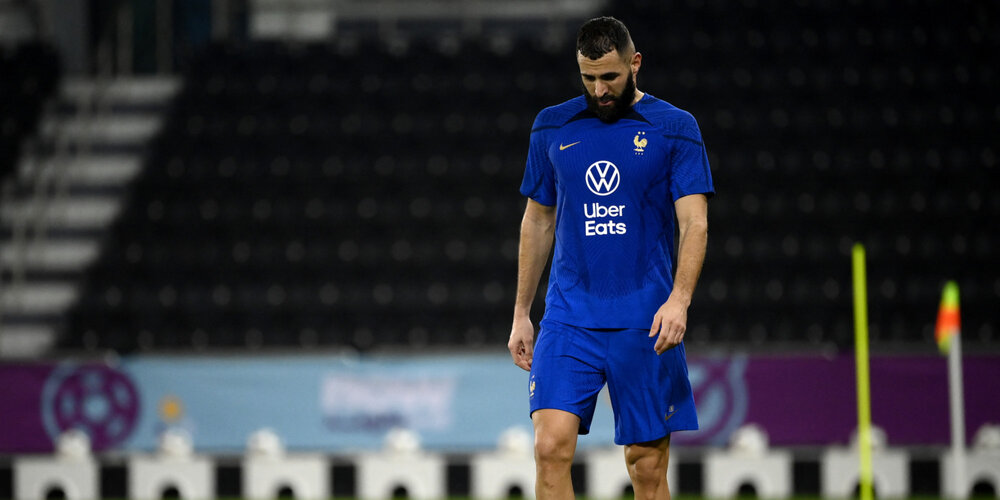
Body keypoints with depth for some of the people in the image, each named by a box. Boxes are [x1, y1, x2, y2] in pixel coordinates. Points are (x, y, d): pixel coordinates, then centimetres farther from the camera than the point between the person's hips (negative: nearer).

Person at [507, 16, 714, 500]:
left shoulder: (675, 128, 1)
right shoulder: (552, 127, 9)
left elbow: (695, 223, -5)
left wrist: (679, 298, -21)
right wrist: (521, 313, 15)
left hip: (646, 324, -2)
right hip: (568, 316, 2)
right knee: (552, 446, -15)